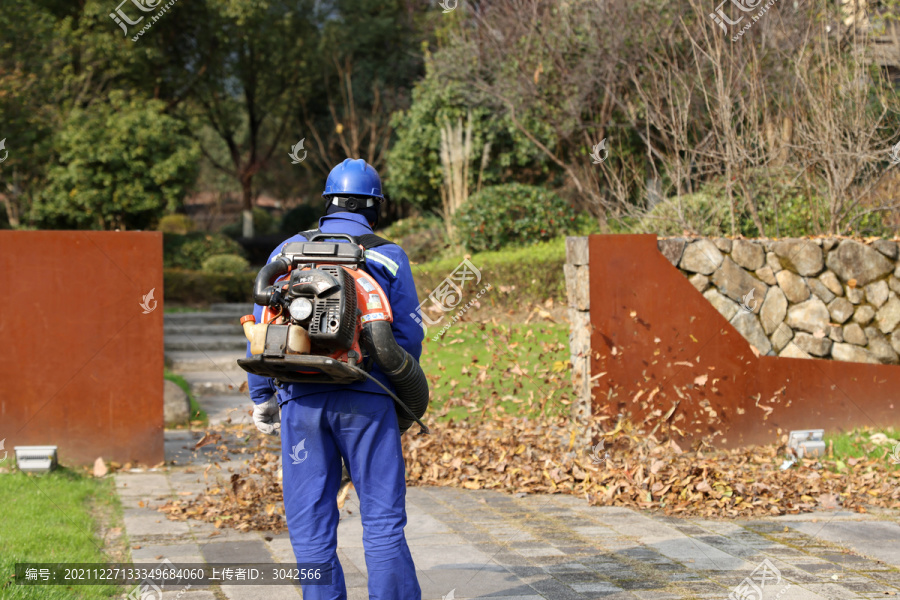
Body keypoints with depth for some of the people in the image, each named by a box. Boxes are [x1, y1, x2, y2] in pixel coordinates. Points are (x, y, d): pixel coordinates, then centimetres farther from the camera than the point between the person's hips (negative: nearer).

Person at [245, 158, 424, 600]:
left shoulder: (288, 252, 10)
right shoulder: (389, 258, 5)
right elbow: (408, 337, 4)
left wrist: (262, 398, 15)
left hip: (302, 400, 1)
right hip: (366, 399, -1)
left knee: (310, 526, 6)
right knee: (383, 520, 4)